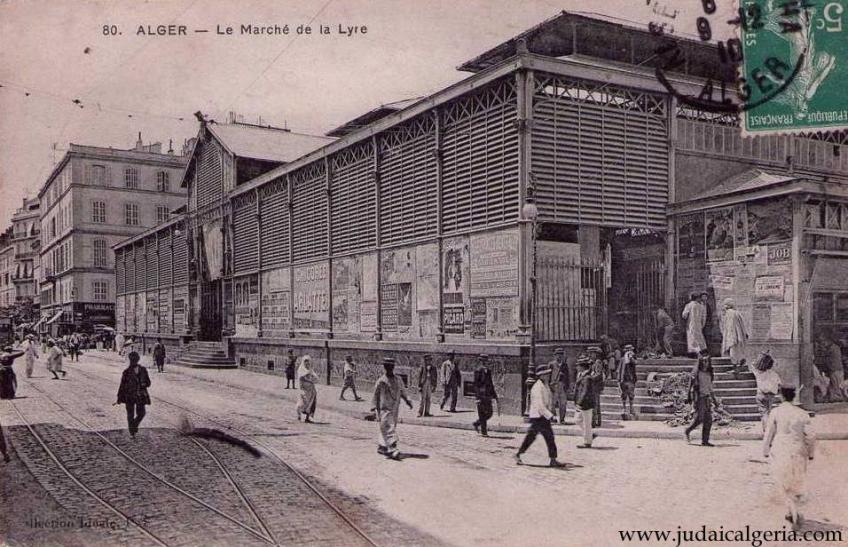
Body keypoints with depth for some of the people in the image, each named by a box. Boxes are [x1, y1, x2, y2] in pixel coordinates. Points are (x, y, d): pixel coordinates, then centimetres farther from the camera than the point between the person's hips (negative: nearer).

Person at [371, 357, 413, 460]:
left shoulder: (398, 381, 8)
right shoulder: (381, 381, -7)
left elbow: (403, 392, 21)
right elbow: (375, 395, -2)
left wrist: (407, 401, 11)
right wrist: (374, 408, -5)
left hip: (395, 409, 6)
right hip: (384, 409, -6)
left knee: (389, 428, 12)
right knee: (389, 429, -11)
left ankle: (381, 447, 27)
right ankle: (392, 449, -14)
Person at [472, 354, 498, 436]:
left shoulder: (488, 371, 14)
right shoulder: (478, 371, -8)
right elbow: (476, 384, -13)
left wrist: (495, 397, 18)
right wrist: (478, 397, -19)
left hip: (488, 396, 7)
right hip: (481, 396, -7)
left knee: (489, 414, 9)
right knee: (482, 414, -3)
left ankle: (476, 423, 27)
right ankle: (483, 431, 5)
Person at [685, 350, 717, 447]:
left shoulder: (709, 373, 13)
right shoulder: (696, 372, -6)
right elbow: (692, 385, -8)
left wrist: (713, 398, 20)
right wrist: (690, 398, -14)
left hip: (707, 397, 6)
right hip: (699, 397, -6)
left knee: (708, 420, 1)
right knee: (699, 418, -10)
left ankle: (705, 441, 7)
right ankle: (688, 431, 16)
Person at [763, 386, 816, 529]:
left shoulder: (776, 412, -7)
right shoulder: (802, 413, -4)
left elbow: (769, 433, -3)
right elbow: (810, 435, -4)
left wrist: (766, 451, 9)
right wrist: (811, 453, 10)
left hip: (780, 453, -2)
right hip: (798, 454, 2)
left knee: (786, 485, 11)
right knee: (797, 484, 19)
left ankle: (795, 514, 5)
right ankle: (793, 513, 21)